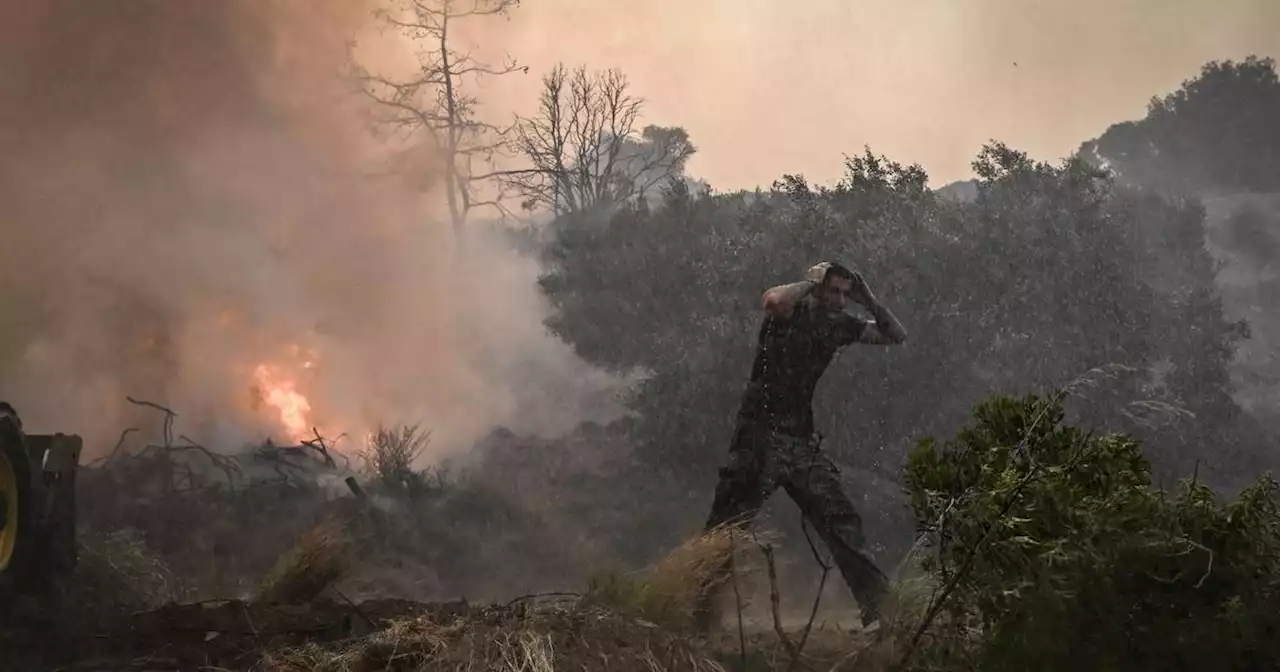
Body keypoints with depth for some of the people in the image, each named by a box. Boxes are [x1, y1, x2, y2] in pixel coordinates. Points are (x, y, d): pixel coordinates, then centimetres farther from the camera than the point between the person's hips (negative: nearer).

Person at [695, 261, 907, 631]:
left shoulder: (839, 324, 9)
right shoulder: (792, 310, -8)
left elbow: (896, 335, 15)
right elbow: (773, 300, -34)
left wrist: (869, 301, 2)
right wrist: (810, 282, -18)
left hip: (802, 440, 6)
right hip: (759, 436, -6)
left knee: (841, 520, 1)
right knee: (726, 526, -3)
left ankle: (878, 604, 4)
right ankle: (697, 607, 2)